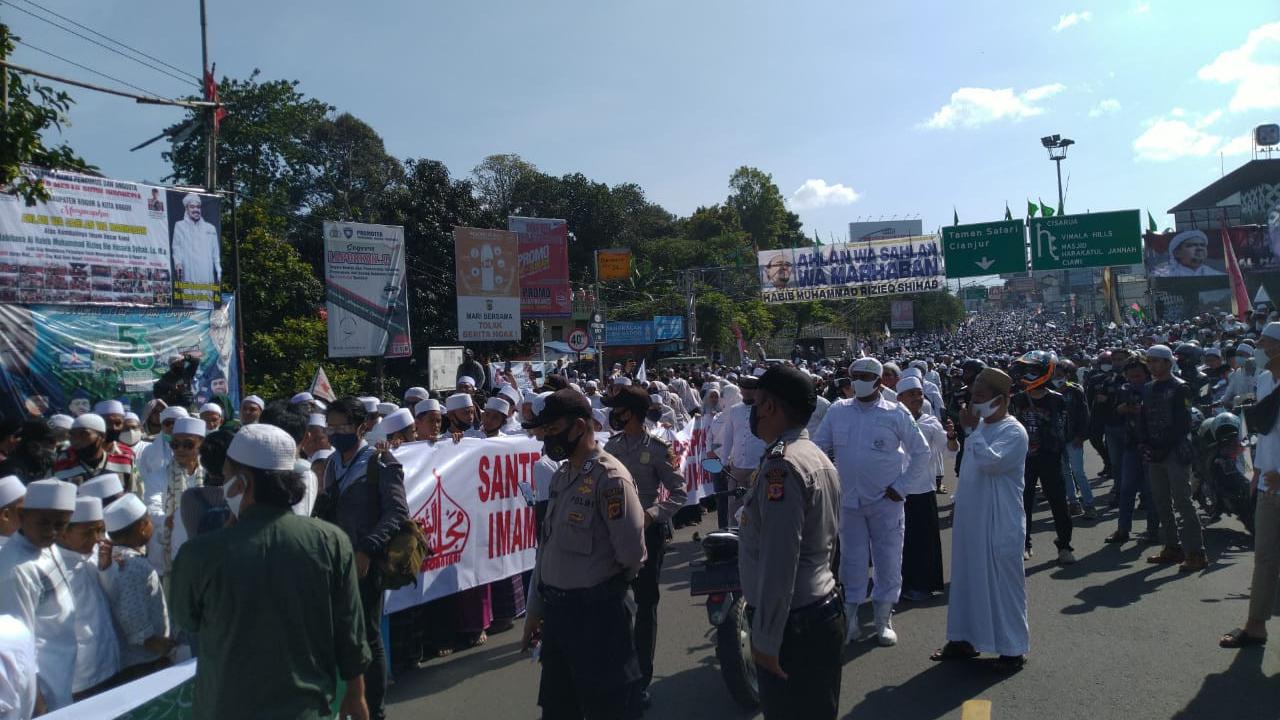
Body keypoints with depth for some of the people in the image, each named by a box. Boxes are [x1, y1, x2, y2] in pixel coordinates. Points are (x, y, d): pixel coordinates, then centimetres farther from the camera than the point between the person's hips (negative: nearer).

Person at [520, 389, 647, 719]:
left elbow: (632, 553, -21)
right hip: (557, 611, 8)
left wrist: (605, 588, -1)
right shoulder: (562, 476, 10)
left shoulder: (609, 477, -17)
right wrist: (535, 609, 16)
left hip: (596, 614, -8)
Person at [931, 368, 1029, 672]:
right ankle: (964, 639, 27)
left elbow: (990, 462, -30)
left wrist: (972, 429, -22)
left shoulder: (1013, 432, -14)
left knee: (1005, 582, 2)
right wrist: (958, 503, 19)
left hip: (1000, 524, -8)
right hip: (970, 518, 8)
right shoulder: (980, 426, 11)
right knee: (966, 578, 14)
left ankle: (1013, 647, 15)